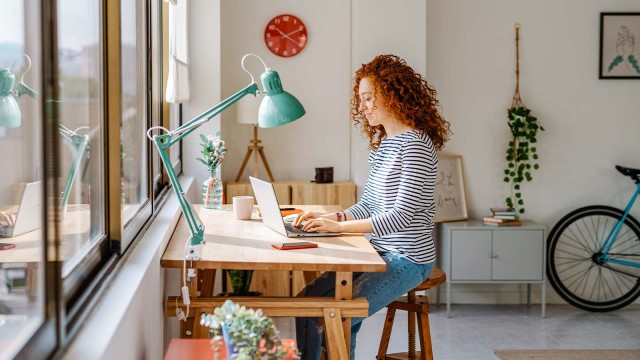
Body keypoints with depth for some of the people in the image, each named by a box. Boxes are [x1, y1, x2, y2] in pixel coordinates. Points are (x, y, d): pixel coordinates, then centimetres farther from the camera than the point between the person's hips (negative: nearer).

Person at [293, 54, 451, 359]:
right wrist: (327, 218, -2)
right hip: (379, 252, 9)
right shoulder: (380, 143, 13)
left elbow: (403, 216, -23)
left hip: (407, 260, -9)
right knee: (308, 299, -3)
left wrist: (339, 226, -24)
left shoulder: (414, 144, -16)